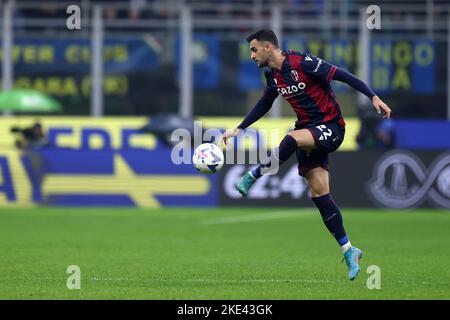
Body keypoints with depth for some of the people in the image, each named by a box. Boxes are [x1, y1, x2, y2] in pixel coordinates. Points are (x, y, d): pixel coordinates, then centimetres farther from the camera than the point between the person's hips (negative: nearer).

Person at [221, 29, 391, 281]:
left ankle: (251, 178, -20)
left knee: (291, 139, -35)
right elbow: (264, 106, 23)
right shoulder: (273, 75, 7)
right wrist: (238, 130, 20)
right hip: (310, 132, 8)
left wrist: (374, 97, -25)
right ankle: (349, 251, 4)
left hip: (331, 127, -8)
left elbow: (342, 75, -18)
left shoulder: (303, 63, -17)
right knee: (319, 194, 0)